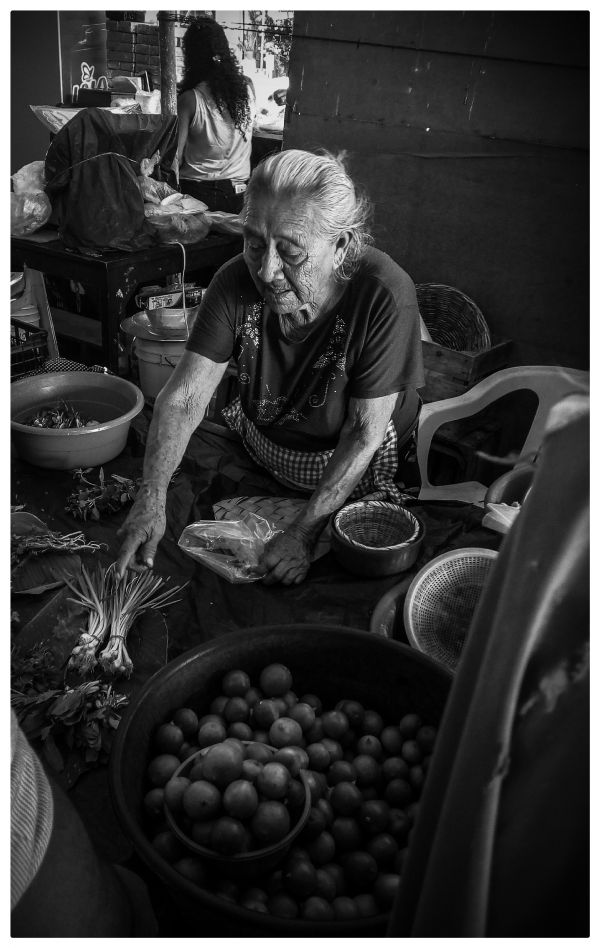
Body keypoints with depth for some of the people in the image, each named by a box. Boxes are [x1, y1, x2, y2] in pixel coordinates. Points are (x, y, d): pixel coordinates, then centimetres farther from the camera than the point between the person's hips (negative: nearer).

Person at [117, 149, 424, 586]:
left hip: (353, 472, -3)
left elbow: (365, 432, -25)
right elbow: (183, 398, -20)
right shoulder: (237, 282, -20)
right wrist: (152, 499, -34)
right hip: (255, 451, 3)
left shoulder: (385, 296, -31)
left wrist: (303, 532, -29)